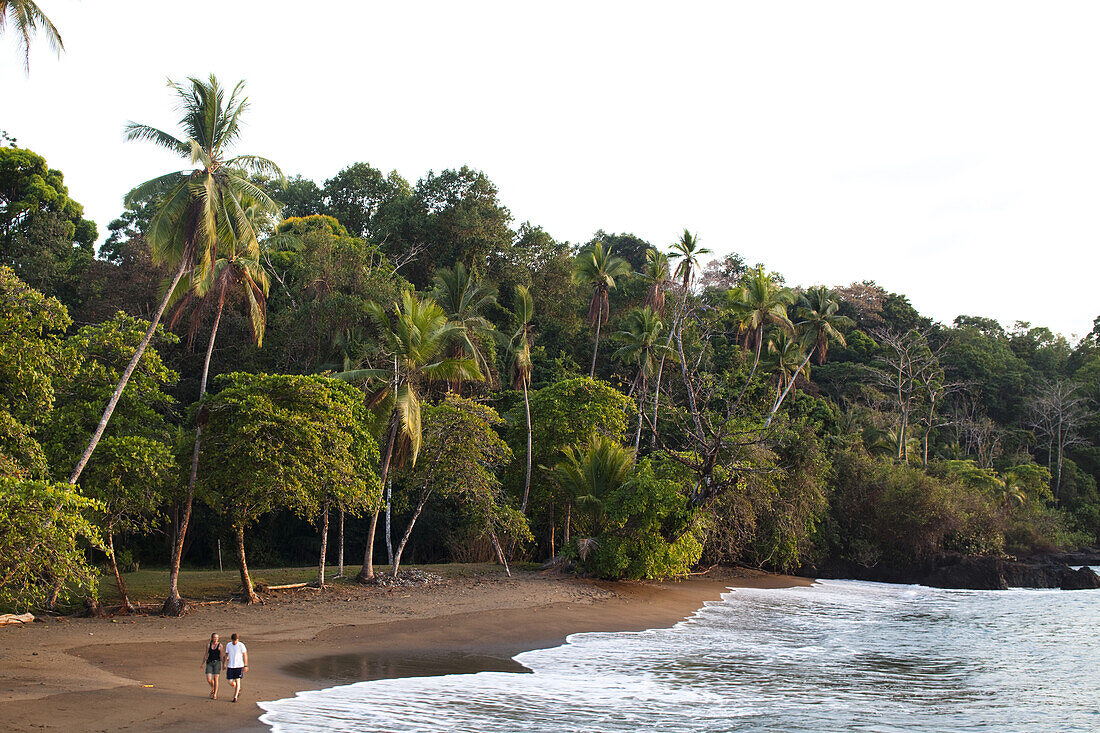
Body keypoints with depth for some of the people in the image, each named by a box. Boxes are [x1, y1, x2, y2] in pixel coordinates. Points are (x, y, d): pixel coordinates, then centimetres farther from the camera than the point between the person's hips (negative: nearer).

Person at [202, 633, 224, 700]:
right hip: (209, 663, 2)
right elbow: (206, 655, 13)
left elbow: (221, 656, 1)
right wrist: (203, 663, 13)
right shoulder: (208, 645, 5)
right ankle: (212, 688, 24)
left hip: (217, 662, -2)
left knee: (215, 679, -3)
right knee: (209, 679, -8)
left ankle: (215, 695, 9)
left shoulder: (220, 645, -2)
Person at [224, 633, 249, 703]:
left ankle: (235, 697, 0)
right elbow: (226, 655, 13)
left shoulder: (241, 645, -8)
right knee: (230, 682, 1)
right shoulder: (228, 645, 3)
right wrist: (225, 664, 8)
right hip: (230, 666, 4)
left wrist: (245, 666, -6)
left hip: (239, 666, -4)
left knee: (237, 681, -8)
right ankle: (238, 689, 30)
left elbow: (245, 655, -3)